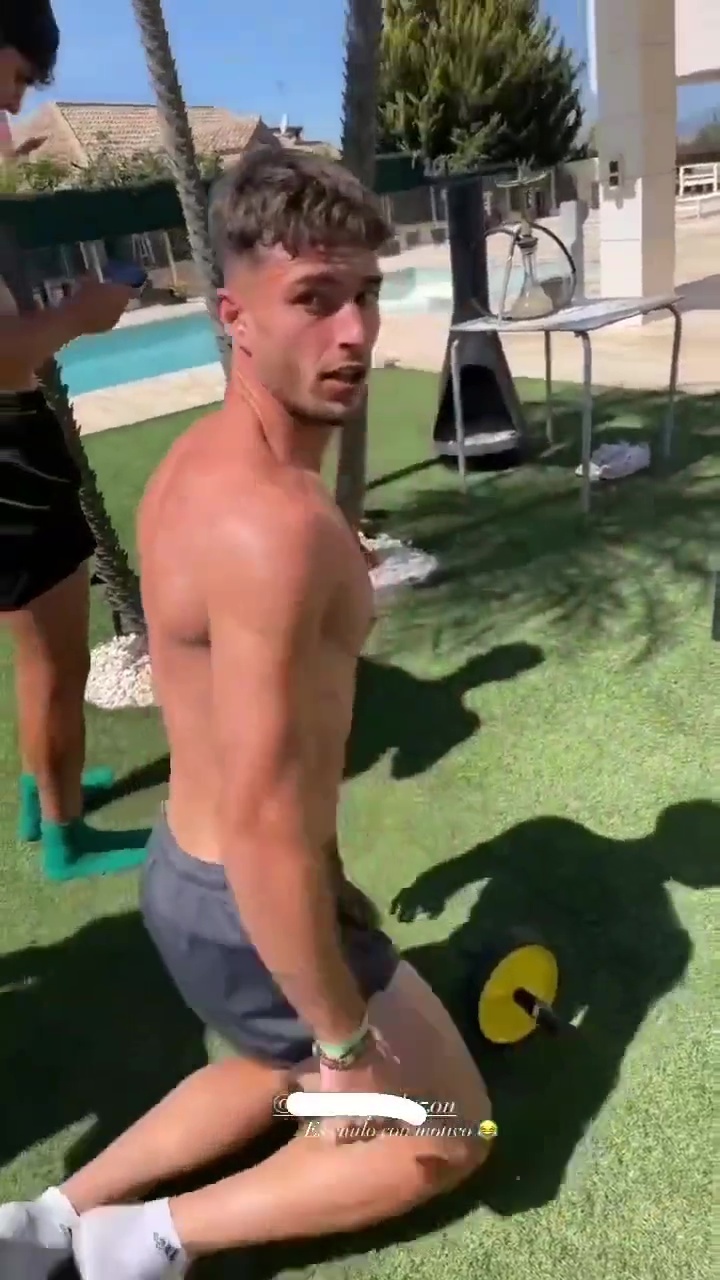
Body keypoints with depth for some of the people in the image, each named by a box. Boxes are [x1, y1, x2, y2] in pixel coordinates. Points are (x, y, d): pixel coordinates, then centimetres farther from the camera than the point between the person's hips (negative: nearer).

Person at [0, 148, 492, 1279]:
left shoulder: (202, 460, 2)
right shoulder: (274, 520, -31)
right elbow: (264, 832, -30)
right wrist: (348, 1041, -15)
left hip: (189, 875, 9)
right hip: (248, 915, -8)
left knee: (283, 1068, 35)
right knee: (447, 1136, 16)